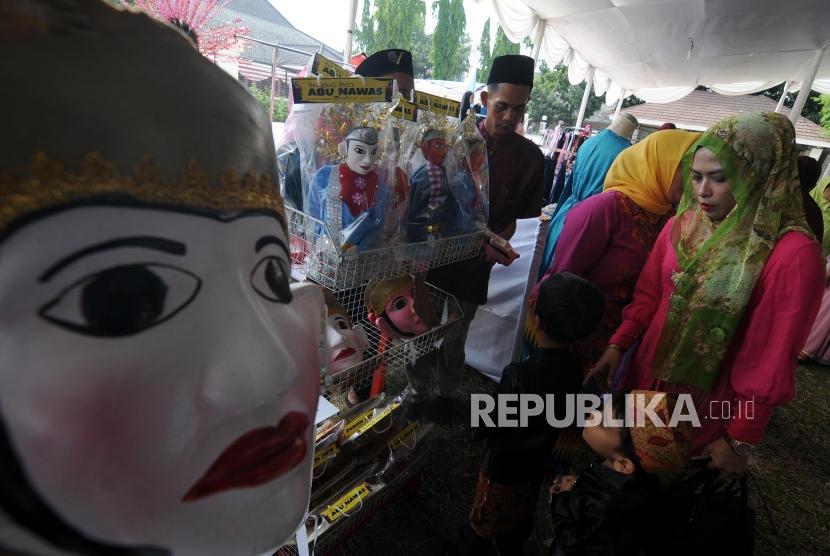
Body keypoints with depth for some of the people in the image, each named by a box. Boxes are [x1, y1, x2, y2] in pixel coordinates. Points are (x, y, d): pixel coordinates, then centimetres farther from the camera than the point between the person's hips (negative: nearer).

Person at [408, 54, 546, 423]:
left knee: (454, 343, 14)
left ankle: (447, 394, 41)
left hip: (475, 265, 0)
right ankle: (417, 394, 36)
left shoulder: (530, 157, -4)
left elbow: (513, 218, 3)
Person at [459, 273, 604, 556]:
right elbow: (555, 416, 0)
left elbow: (485, 430, -25)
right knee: (519, 522, 30)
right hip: (535, 463, 6)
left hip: (502, 469, -5)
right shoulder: (573, 370, -15)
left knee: (483, 526, 21)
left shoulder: (519, 374, -36)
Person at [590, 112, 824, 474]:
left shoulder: (794, 253, -19)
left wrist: (741, 440, -10)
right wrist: (617, 345, -8)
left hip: (707, 407, -4)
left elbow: (771, 359, -16)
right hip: (646, 376, 4)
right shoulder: (681, 225, -3)